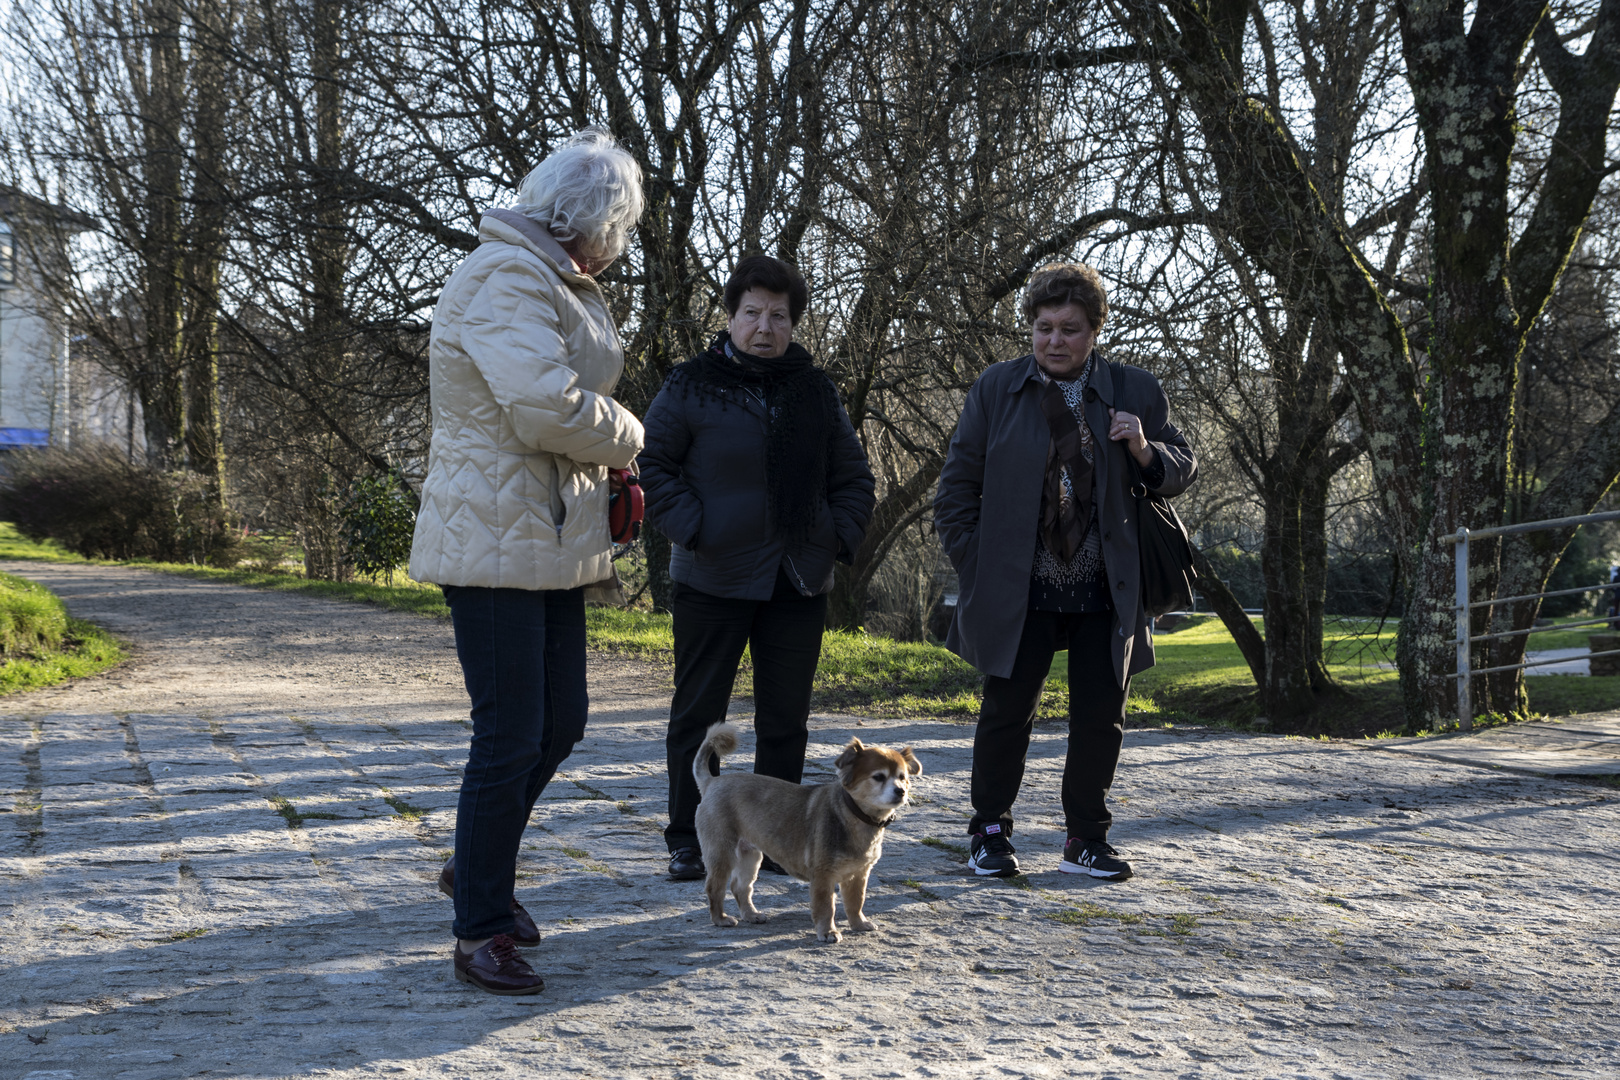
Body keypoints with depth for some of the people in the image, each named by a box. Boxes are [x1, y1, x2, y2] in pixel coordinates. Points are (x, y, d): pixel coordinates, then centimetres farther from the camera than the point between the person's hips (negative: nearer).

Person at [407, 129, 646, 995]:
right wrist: (628, 440, -9)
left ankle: (477, 867, 36)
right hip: (493, 541, -10)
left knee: (559, 724, 15)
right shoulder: (506, 276, -17)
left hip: (549, 540, 10)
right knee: (510, 738, -5)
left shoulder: (561, 284, 16)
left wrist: (607, 477, 9)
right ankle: (479, 931, 7)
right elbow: (546, 407, -28)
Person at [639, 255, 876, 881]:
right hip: (712, 584, -3)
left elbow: (854, 478, 17)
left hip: (800, 584, 4)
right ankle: (687, 840, 12)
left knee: (786, 717, 8)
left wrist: (838, 537, 3)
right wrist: (693, 530, -12)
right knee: (698, 713, 3)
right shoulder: (690, 387, -2)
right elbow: (653, 466, -2)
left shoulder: (817, 393, 10)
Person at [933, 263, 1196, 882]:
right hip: (1020, 591, -1)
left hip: (1106, 592, 1)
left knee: (1101, 717, 5)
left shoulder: (1136, 393, 5)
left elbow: (1181, 474, 12)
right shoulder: (997, 387, 4)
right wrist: (973, 563, -1)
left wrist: (1144, 450, -10)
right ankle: (989, 832, 20)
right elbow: (958, 483, 7)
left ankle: (1086, 840, 19)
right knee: (1007, 712, 4)